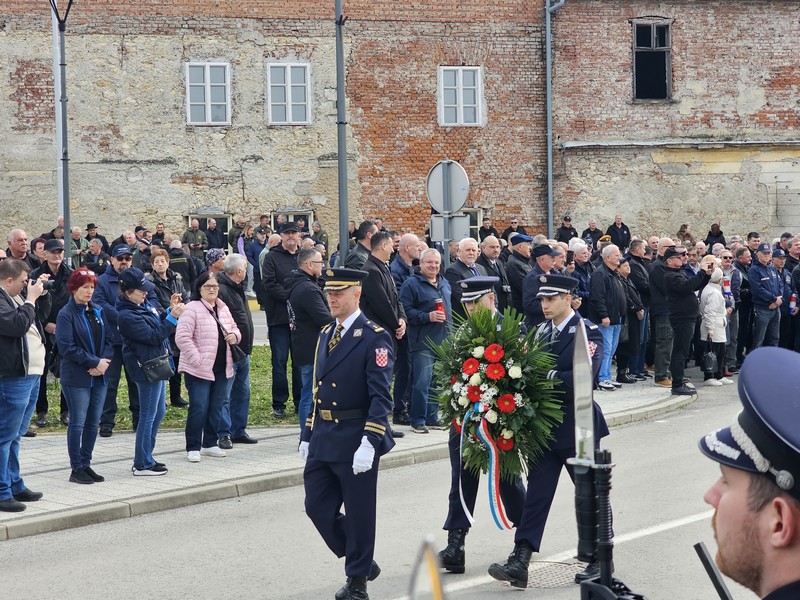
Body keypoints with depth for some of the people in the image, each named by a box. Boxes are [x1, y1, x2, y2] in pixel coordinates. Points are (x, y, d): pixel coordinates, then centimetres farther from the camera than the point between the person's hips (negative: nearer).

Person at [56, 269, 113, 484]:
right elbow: (67, 347, -15)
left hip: (99, 376, 6)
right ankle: (76, 469, 5)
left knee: (93, 422, 9)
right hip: (77, 377, -6)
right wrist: (95, 362, -16)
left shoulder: (98, 311, 10)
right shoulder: (66, 314, -9)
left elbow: (108, 339, 10)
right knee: (78, 423, -2)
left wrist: (104, 361, -8)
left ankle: (86, 464, 19)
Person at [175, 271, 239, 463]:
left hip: (222, 368, 7)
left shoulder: (223, 308, 12)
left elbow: (233, 328, 26)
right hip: (199, 369, -7)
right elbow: (182, 337, -17)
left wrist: (235, 335, 1)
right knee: (198, 409, -6)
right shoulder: (192, 309, -11)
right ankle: (193, 448, 3)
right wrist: (197, 359, -20)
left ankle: (210, 444, 24)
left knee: (216, 408, 13)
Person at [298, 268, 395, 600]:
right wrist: (308, 435, 16)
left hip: (356, 441, -7)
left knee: (359, 514, 3)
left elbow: (380, 397, -16)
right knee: (318, 507, 10)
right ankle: (361, 561, 28)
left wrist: (369, 443, -23)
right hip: (323, 440, 7)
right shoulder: (326, 335, 13)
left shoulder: (374, 338, -11)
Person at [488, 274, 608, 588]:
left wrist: (546, 377, -25)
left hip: (578, 428, -5)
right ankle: (519, 564, -5)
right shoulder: (542, 329, 9)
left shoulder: (588, 332, -11)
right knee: (537, 494, 0)